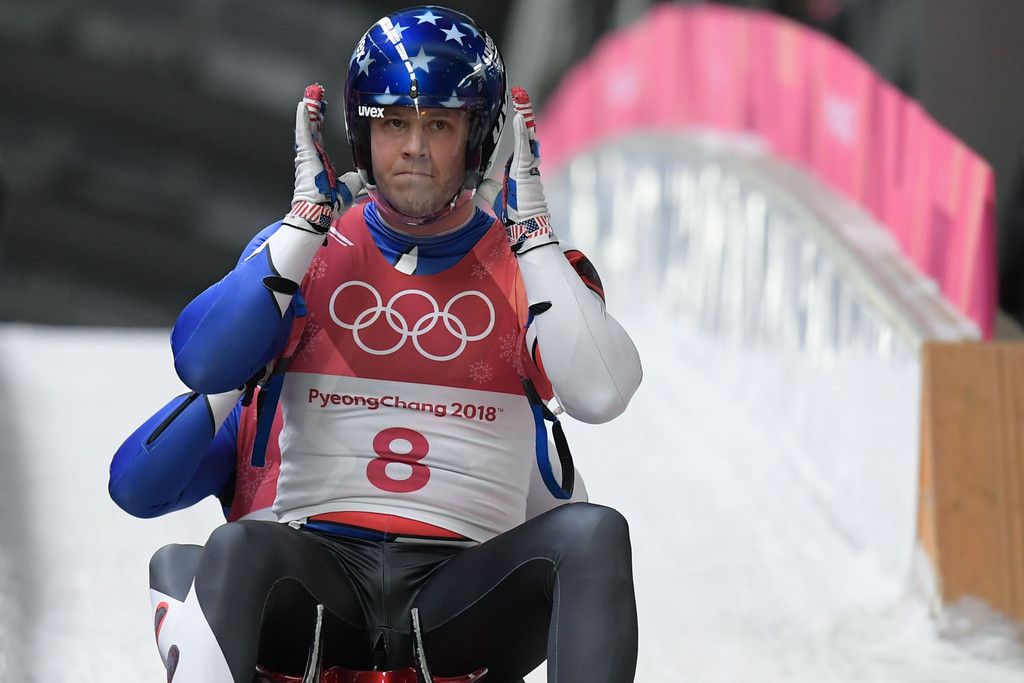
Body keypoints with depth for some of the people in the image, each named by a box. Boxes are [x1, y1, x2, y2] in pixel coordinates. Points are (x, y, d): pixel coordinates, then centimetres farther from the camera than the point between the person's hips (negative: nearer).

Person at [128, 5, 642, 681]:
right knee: (240, 546, -34)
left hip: (462, 593, 1)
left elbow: (601, 394, -9)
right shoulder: (300, 249, 12)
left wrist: (530, 225, -6)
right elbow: (202, 364, -6)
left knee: (594, 532, -29)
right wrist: (310, 218, -4)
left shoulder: (528, 263, 10)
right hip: (319, 569, 0)